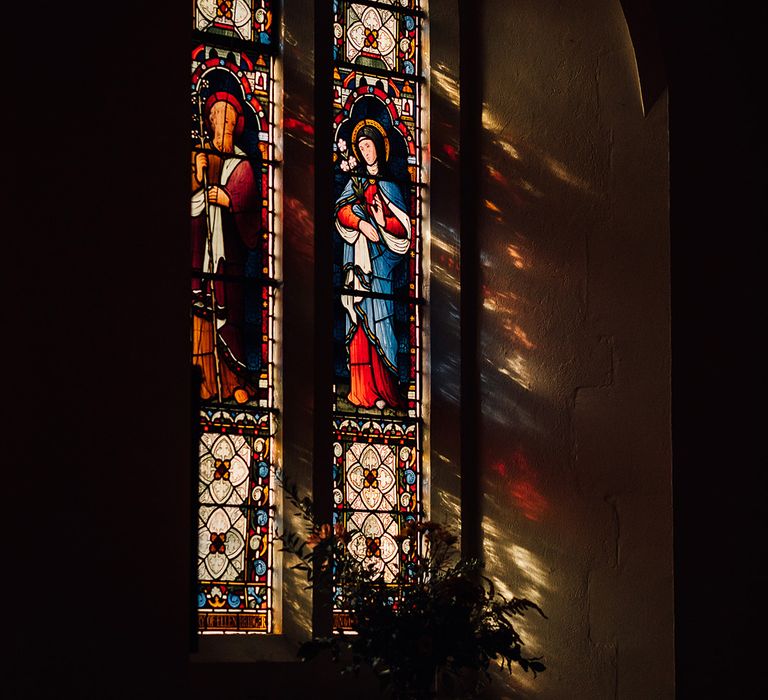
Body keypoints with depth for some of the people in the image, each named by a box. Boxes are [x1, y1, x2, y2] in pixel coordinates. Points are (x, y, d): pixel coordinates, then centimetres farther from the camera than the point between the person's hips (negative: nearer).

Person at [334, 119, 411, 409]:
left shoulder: (389, 187, 7)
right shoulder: (355, 182, 16)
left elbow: (404, 230, 0)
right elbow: (341, 210, -1)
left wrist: (384, 222, -20)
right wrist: (361, 223, -19)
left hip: (379, 261, -3)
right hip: (357, 261, 3)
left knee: (378, 320, -9)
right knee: (358, 323, -1)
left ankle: (384, 390, -9)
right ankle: (363, 389, -1)